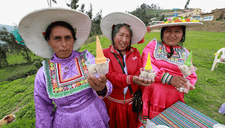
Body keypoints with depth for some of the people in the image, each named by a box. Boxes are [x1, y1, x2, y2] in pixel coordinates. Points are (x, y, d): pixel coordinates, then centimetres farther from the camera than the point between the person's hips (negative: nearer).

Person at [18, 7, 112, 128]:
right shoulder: (43, 74, -13)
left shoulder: (87, 58, -16)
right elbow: (43, 110, -2)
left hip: (96, 117, 1)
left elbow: (107, 88, -20)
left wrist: (101, 88, -41)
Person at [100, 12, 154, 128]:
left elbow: (139, 71, -2)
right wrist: (130, 79, -33)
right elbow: (109, 75, -19)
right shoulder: (105, 53, -8)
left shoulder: (135, 52, 4)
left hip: (132, 101, 3)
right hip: (113, 103, -2)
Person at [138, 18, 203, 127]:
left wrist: (187, 84, -10)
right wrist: (168, 78, -24)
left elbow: (191, 76, 14)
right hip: (152, 97, -3)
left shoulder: (185, 53, 11)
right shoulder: (153, 45, -1)